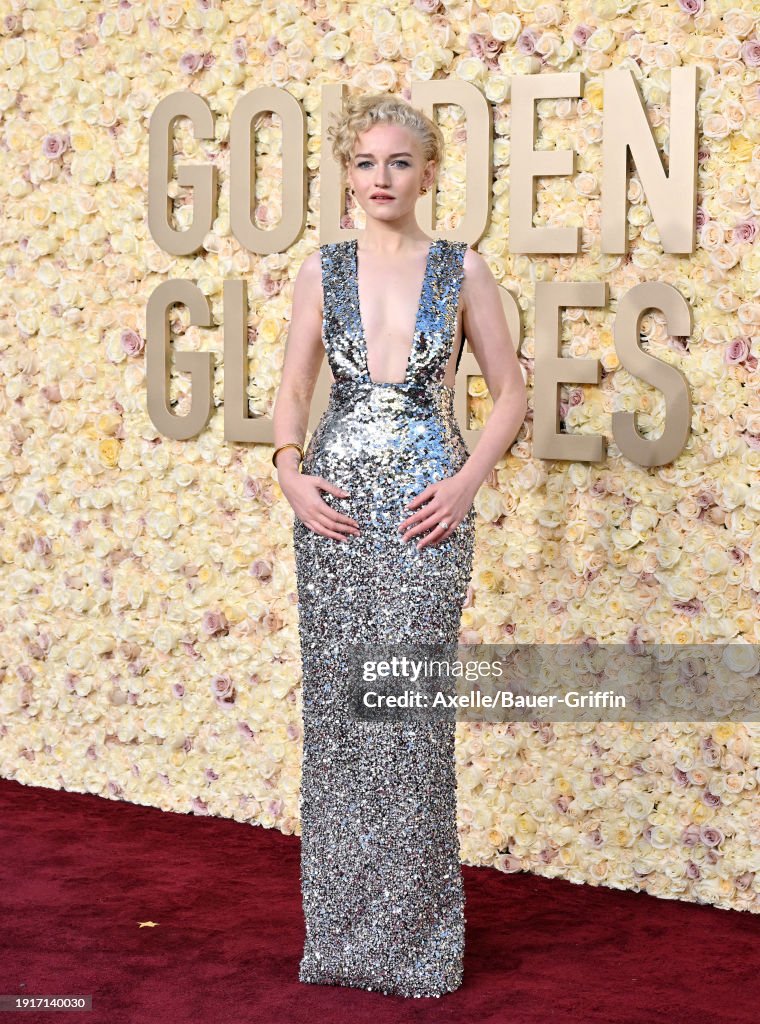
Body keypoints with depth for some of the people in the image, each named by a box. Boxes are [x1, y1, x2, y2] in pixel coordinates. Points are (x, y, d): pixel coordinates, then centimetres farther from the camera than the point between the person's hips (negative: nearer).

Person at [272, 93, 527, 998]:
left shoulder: (461, 269, 3)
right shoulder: (323, 270, 8)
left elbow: (510, 392, 5)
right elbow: (292, 390, 12)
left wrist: (467, 481, -7)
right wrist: (291, 473, -5)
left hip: (423, 510, -2)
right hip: (333, 505, 2)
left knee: (408, 706, -5)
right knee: (333, 702, 4)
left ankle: (413, 932, 7)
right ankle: (338, 928, 16)